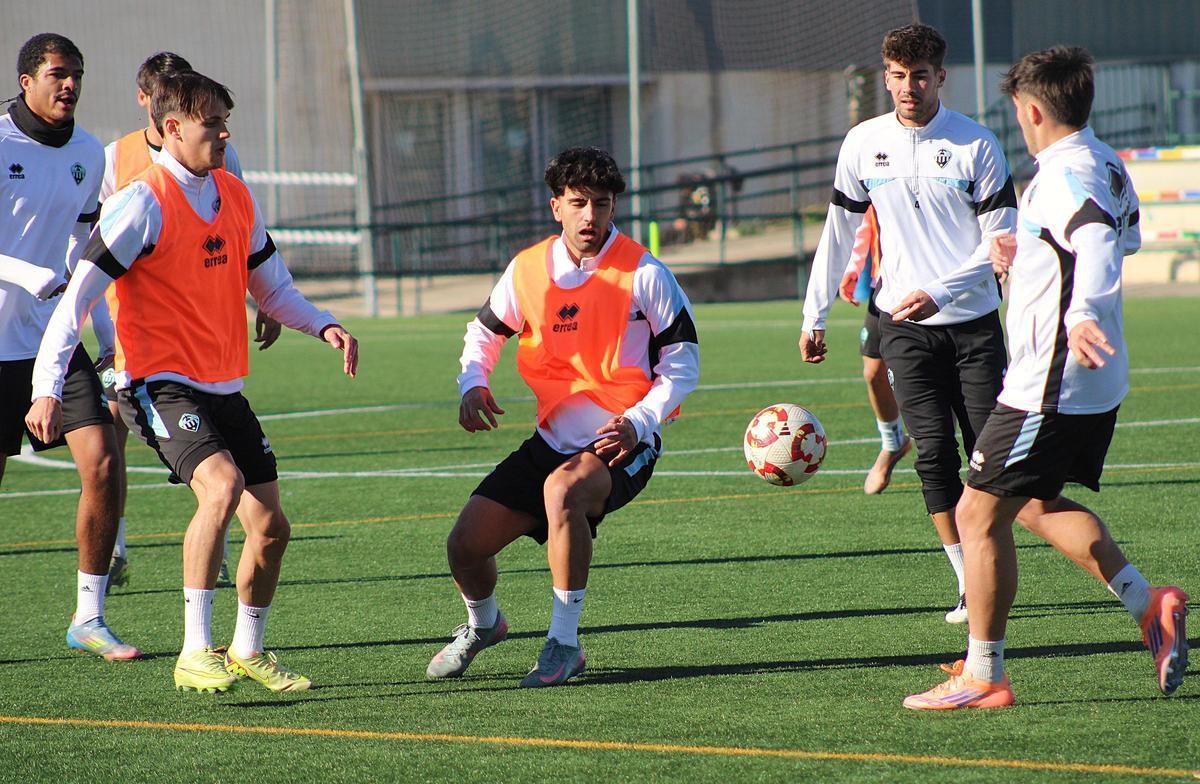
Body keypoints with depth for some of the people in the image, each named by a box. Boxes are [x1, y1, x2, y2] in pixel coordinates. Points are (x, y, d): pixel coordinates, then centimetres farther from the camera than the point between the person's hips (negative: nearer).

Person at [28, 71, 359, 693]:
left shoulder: (236, 196, 9)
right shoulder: (144, 204, -13)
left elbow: (271, 287, 21)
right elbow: (78, 295, -15)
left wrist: (323, 327, 3)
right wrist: (47, 389, -23)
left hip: (223, 386, 8)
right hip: (160, 382, -7)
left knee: (271, 525, 6)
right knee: (221, 484, -29)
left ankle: (248, 651, 29)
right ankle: (196, 654, -24)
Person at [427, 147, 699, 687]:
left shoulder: (644, 274, -10)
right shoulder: (528, 269, 1)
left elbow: (682, 365, -5)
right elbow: (485, 331, 19)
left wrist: (637, 423, -20)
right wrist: (473, 383, -2)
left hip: (622, 444, -5)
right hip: (553, 438, 5)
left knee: (562, 490, -38)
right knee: (465, 544, -3)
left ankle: (565, 643, -25)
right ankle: (483, 624, 34)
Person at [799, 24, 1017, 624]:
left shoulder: (976, 144, -6)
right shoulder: (863, 144, 2)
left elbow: (1001, 240, -6)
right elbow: (839, 232, 12)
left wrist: (939, 291, -17)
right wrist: (815, 315, 12)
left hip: (973, 320, -1)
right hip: (904, 325, 1)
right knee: (933, 451, -8)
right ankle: (970, 588, -3)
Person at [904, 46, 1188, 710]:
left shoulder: (1062, 176, -19)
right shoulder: (1107, 165, 11)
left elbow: (1099, 244, -37)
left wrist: (1082, 313, -55)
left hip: (1049, 383, -10)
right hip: (1098, 386, 10)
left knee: (979, 515, -2)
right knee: (1038, 504, 24)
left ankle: (982, 677, 2)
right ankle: (1148, 605, 14)